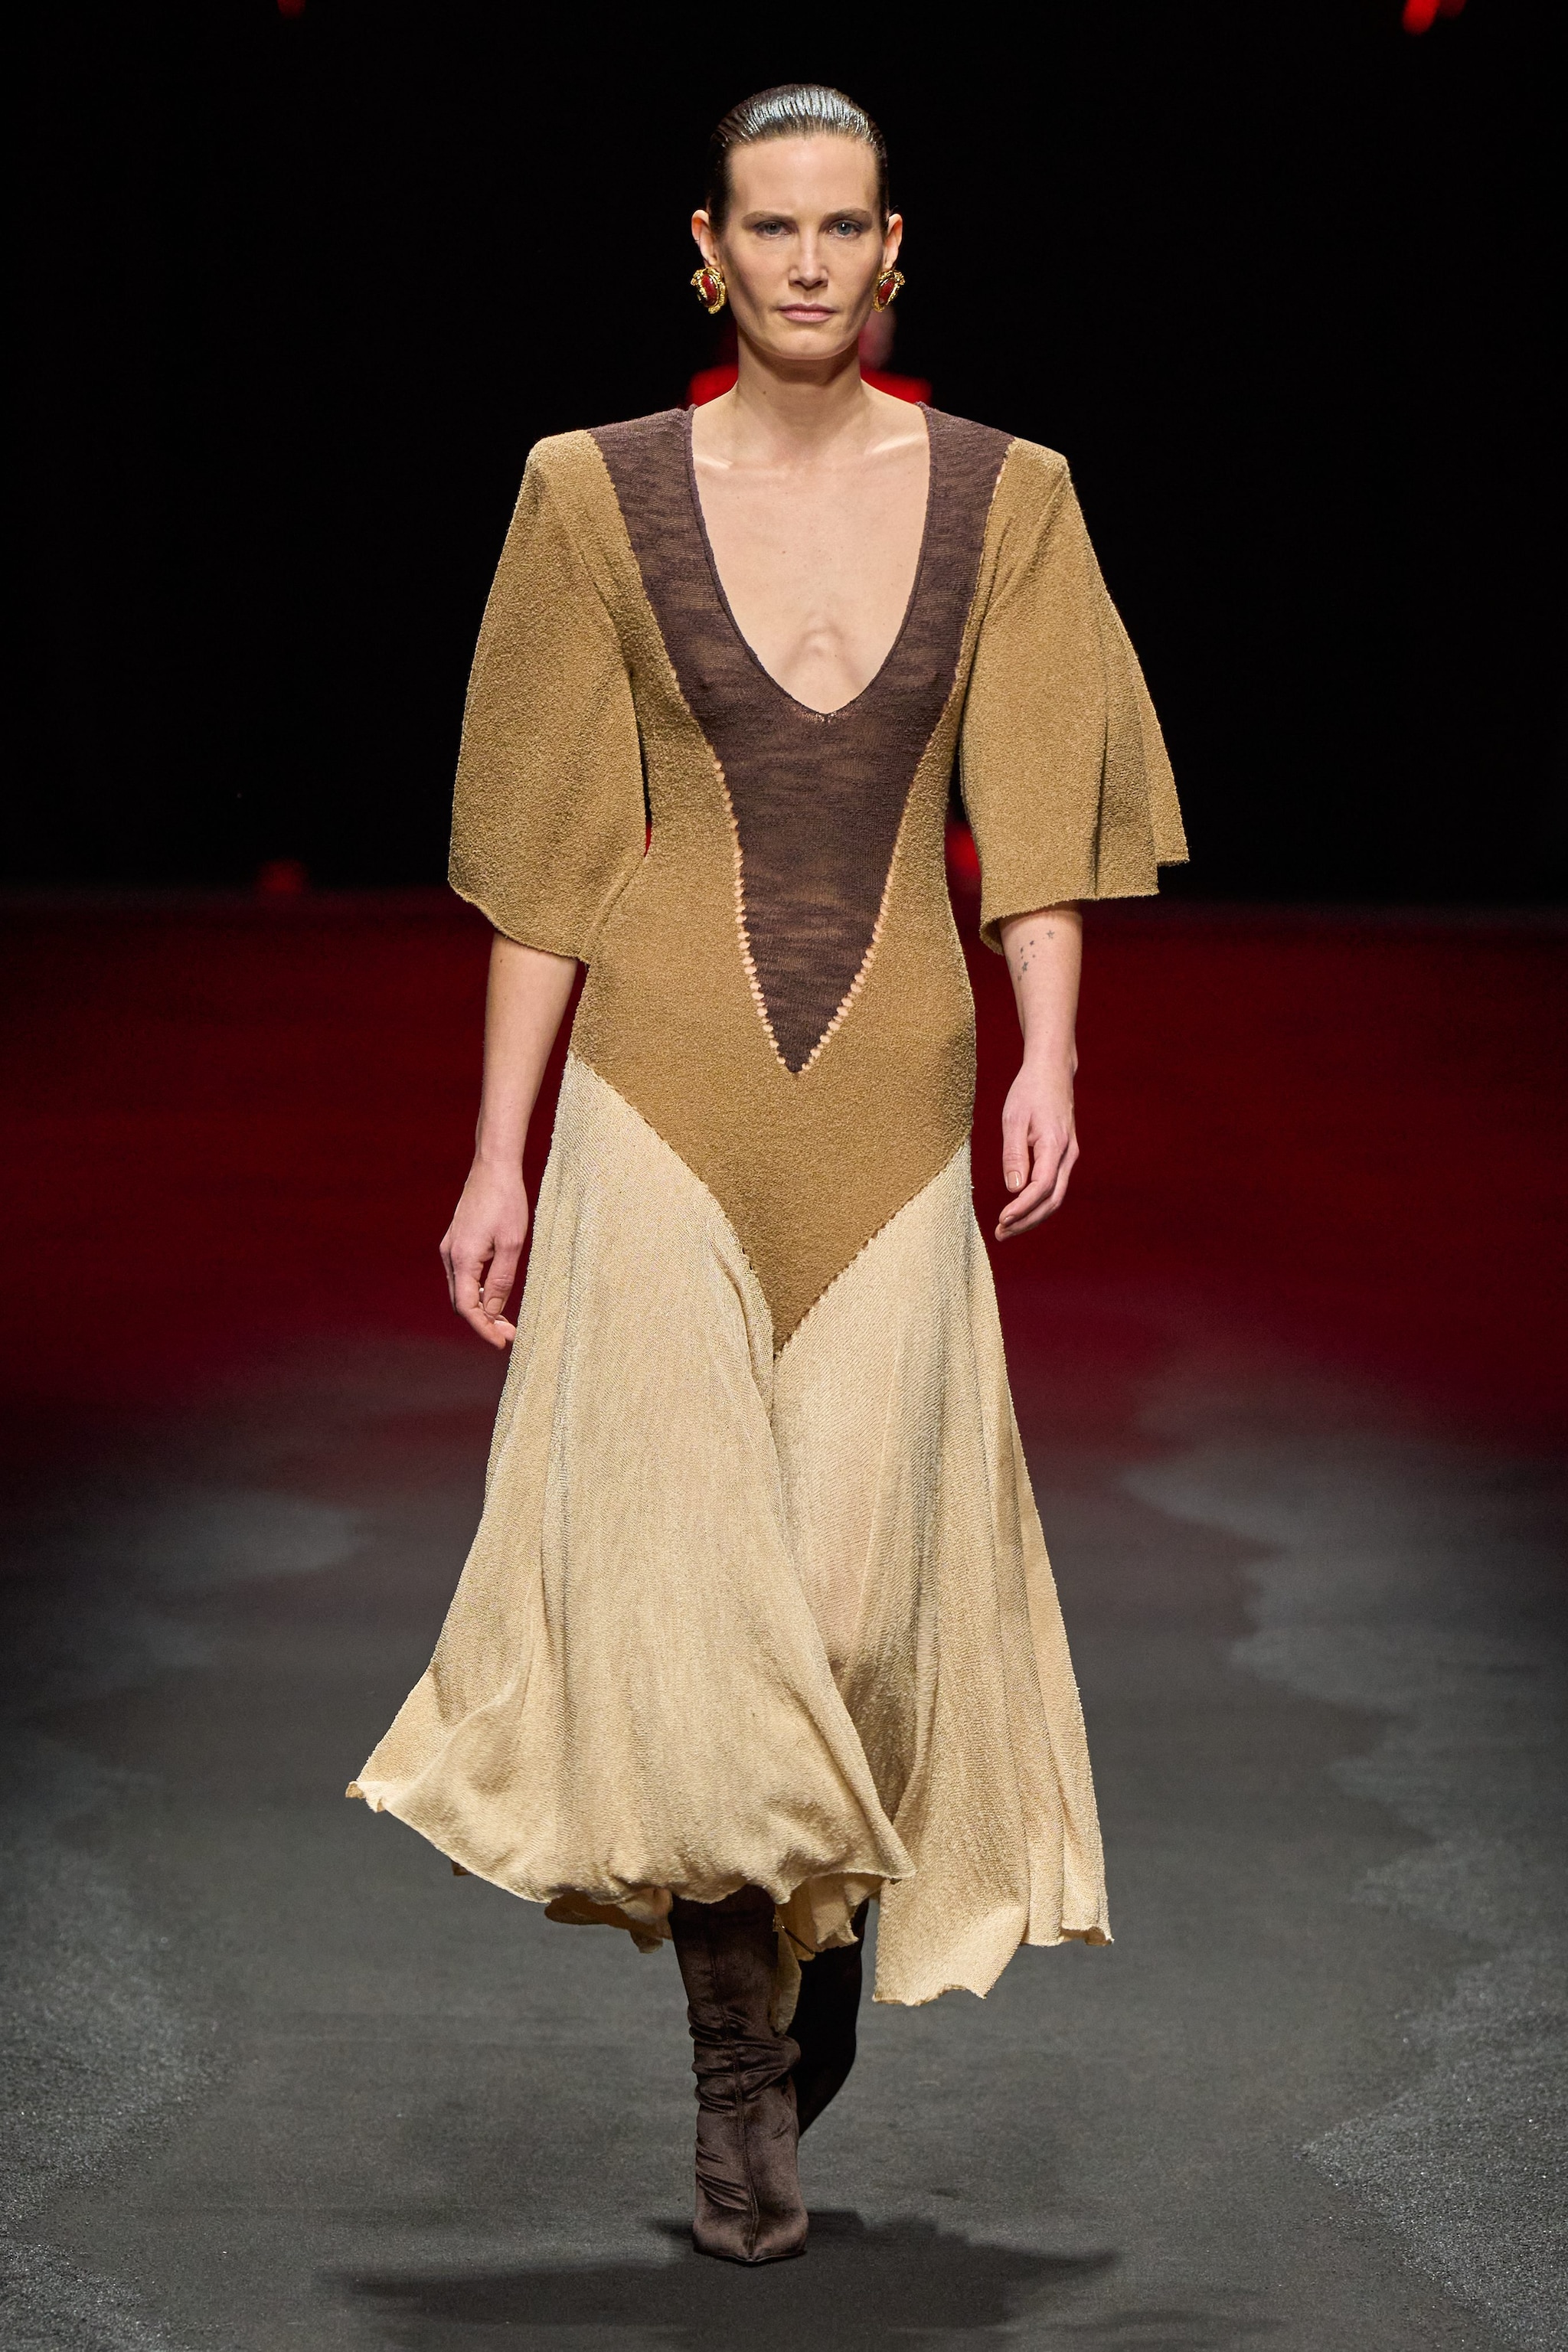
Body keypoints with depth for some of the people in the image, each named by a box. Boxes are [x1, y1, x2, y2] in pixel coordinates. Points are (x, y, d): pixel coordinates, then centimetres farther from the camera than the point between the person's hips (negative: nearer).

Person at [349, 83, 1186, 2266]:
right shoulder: (599, 495, 1)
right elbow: (550, 852, 3)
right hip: (665, 1092, -1)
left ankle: (831, 1907, 31)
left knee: (861, 1586, -1)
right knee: (685, 1580, -7)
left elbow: (1039, 806, 1)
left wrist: (1047, 1056, -15)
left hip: (891, 1099, 1)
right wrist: (500, 1155, 0)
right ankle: (740, 2061, 7)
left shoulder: (1003, 496, 4)